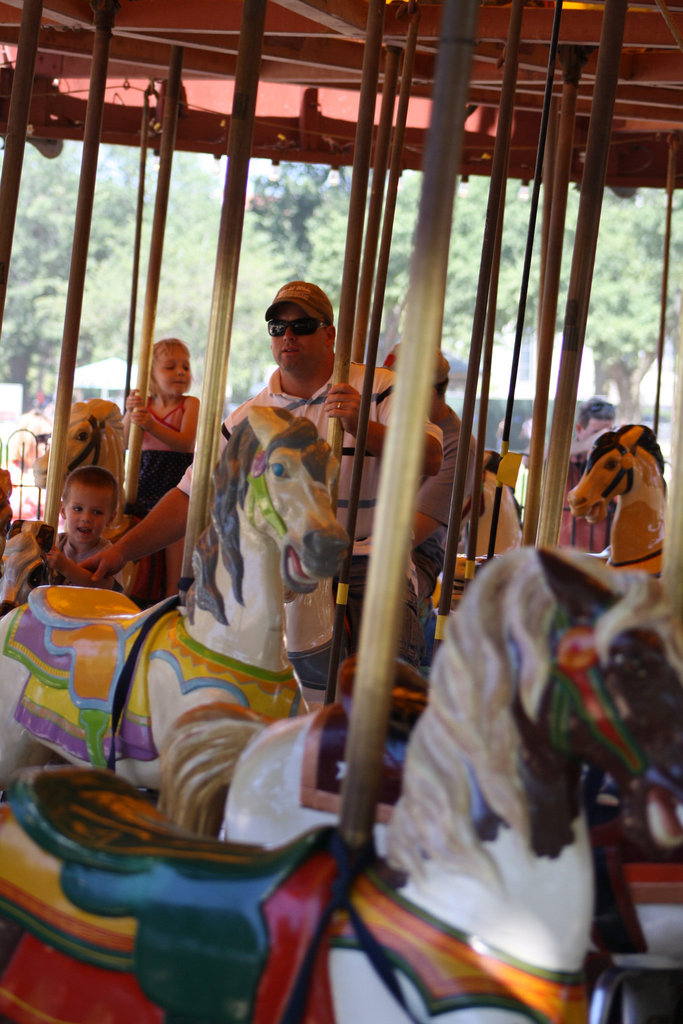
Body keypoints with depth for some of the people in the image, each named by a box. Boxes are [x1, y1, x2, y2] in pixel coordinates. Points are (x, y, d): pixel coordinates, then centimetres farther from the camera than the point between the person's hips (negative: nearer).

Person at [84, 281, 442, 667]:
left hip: (370, 569, -3)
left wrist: (362, 427, -27)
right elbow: (194, 497, 12)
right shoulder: (248, 418, 12)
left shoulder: (382, 390, 3)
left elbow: (431, 459, -11)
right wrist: (122, 551, 4)